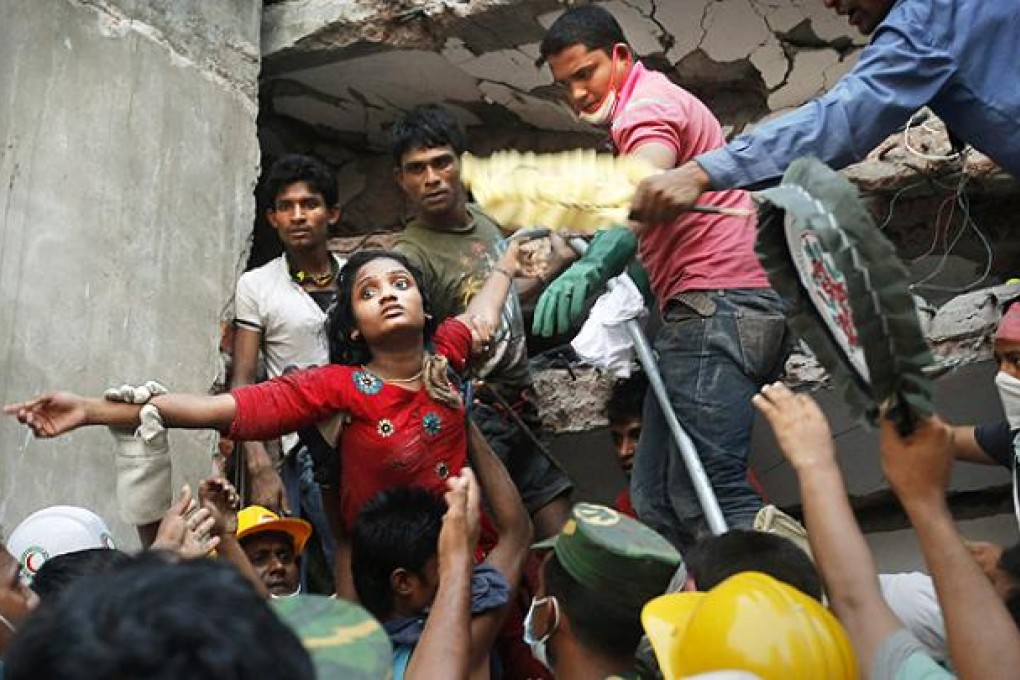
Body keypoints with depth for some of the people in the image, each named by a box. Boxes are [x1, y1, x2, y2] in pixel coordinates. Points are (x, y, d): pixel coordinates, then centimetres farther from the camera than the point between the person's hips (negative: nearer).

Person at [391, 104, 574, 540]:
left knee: (561, 536, 12)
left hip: (521, 409, 8)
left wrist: (556, 263, 25)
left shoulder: (482, 221, 10)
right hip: (475, 419, -8)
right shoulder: (411, 255, -17)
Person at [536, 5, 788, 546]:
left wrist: (591, 264, -43)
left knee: (709, 499, -17)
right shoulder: (660, 104, 29)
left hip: (715, 308, -11)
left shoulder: (647, 102, -4)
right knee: (655, 499, 6)